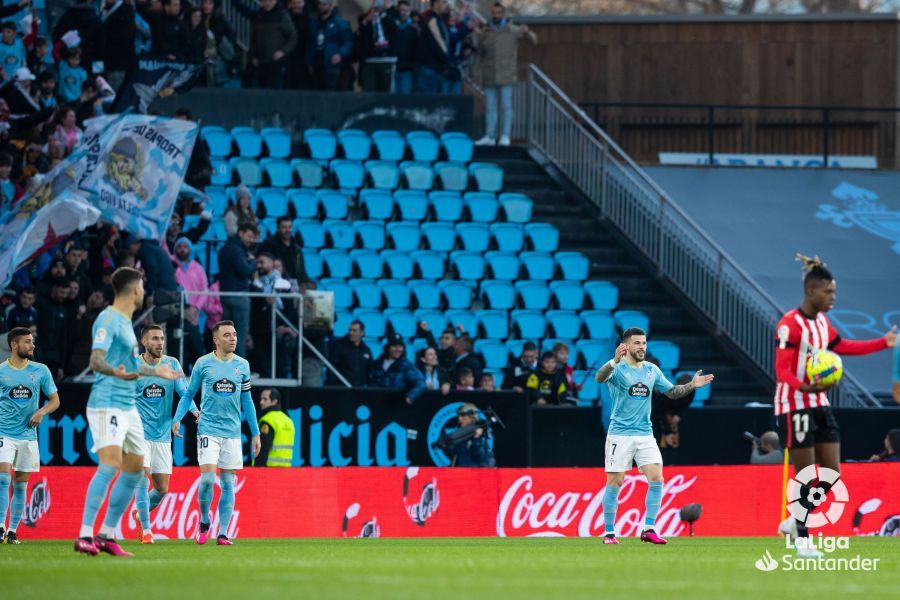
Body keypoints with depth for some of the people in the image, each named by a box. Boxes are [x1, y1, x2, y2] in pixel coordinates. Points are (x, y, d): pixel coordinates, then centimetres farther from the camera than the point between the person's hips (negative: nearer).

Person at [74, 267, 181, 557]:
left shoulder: (126, 323, 18)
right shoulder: (108, 320, -11)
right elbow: (96, 359, -23)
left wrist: (155, 372, 44)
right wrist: (114, 371, -44)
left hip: (128, 407, 10)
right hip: (107, 405, -10)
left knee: (135, 470, 10)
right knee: (110, 465, -23)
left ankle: (107, 536, 18)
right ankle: (85, 536, -27)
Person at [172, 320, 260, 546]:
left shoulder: (242, 365, 7)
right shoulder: (203, 364, 0)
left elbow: (246, 401, 14)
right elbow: (189, 394, 8)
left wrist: (255, 433, 12)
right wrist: (177, 419, -6)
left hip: (232, 432, 3)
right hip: (208, 430, -3)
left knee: (228, 484, 0)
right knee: (208, 478, -13)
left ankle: (222, 533, 4)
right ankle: (204, 522, 11)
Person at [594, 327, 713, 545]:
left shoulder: (651, 370, 10)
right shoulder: (618, 369, -8)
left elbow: (672, 391, 20)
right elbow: (600, 378, -29)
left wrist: (692, 385, 2)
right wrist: (615, 361, -47)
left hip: (645, 435, 5)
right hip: (620, 434, -5)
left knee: (656, 480, -8)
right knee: (614, 483, -3)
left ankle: (648, 530, 0)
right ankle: (609, 533, 6)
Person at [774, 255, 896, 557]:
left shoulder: (822, 321, 9)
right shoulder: (790, 325, -17)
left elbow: (842, 347, 26)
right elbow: (782, 370, -21)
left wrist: (884, 342, 27)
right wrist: (804, 387, -40)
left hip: (819, 406, 8)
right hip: (794, 408, -8)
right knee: (807, 478, -5)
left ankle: (794, 522, 22)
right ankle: (802, 541, 7)